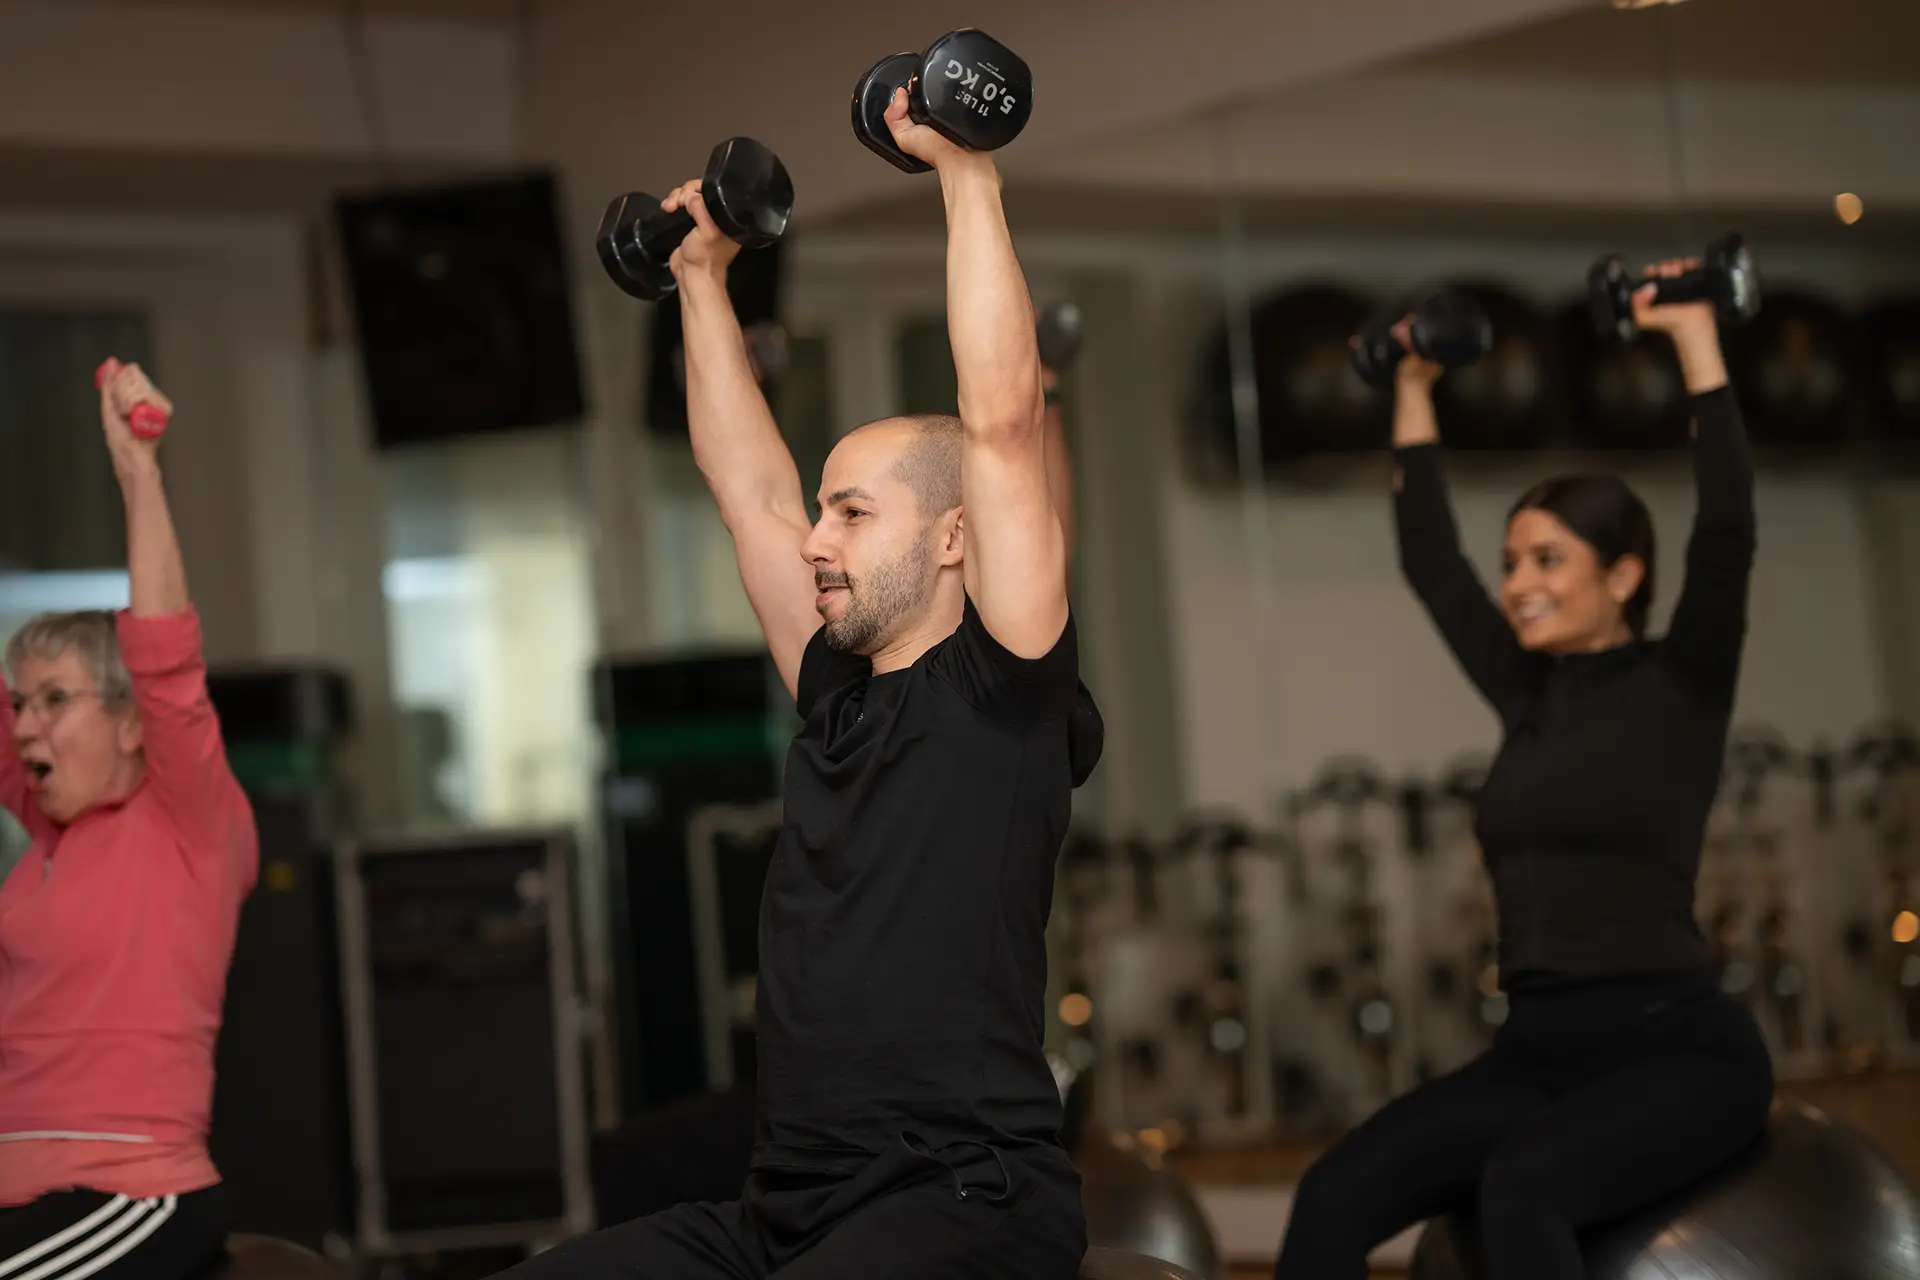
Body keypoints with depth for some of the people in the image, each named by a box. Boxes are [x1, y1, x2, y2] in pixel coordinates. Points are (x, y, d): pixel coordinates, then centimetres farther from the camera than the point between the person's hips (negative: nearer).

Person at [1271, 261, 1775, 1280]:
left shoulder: (1682, 685, -2)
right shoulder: (1529, 695, 15)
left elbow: (1727, 525, -16)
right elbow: (1429, 563, 23)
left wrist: (1695, 336, -13)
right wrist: (1414, 390, 27)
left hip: (1678, 1048, -6)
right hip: (1535, 1052, 6)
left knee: (1520, 1187, -37)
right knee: (1337, 1194, -19)